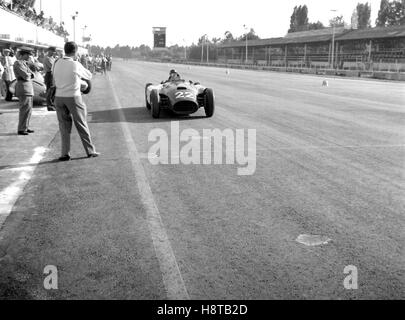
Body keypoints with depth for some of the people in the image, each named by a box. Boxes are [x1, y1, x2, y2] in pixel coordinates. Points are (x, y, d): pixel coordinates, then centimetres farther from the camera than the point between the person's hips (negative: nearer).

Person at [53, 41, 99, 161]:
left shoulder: (57, 64, 2)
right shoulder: (75, 65, -12)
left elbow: (55, 81, 12)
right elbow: (89, 76, 1)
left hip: (59, 97, 4)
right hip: (73, 97, -4)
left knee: (64, 126, 11)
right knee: (81, 125, 8)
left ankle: (65, 153, 8)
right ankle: (90, 151, 17)